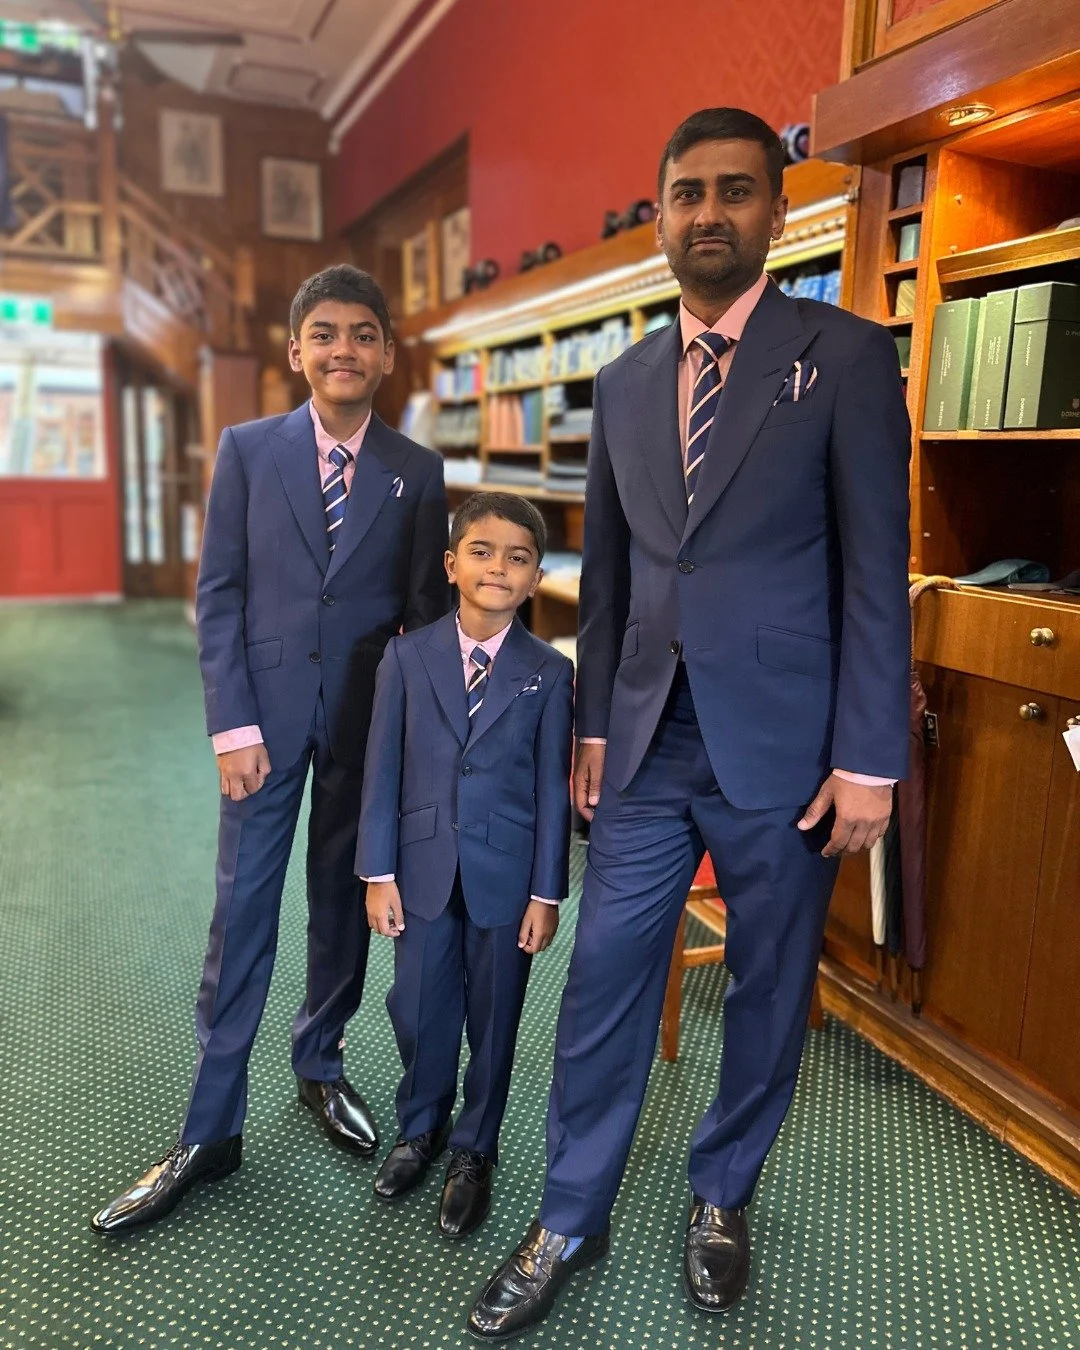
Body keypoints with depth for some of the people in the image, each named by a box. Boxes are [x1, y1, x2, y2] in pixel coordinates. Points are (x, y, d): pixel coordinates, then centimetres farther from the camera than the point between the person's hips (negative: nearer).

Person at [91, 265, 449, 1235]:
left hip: (369, 719, 1)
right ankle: (210, 1133, 17)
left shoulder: (418, 472, 3)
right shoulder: (248, 450, 2)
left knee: (345, 903, 13)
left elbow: (428, 609, 4)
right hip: (268, 710, -1)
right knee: (242, 912, 3)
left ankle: (320, 1065, 36)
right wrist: (234, 723, -8)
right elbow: (218, 595, -1)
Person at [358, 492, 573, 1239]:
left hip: (506, 873, -1)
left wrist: (546, 893, -5)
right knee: (418, 1008, 13)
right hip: (425, 865, 2)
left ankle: (474, 1153, 34)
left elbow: (553, 790, -5)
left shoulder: (550, 673, -7)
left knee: (493, 1016, 11)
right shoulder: (408, 657, -3)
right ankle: (420, 1130, 40)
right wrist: (379, 872, -3)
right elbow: (384, 770, -1)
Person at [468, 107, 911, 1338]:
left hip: (782, 746, -3)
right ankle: (569, 1223, 29)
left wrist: (867, 760, -9)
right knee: (602, 985, 9)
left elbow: (876, 571, -6)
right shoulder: (624, 383, 11)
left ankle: (721, 1199, 38)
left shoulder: (844, 356, -3)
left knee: (769, 992, 13)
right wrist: (594, 724, 9)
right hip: (648, 745, 4)